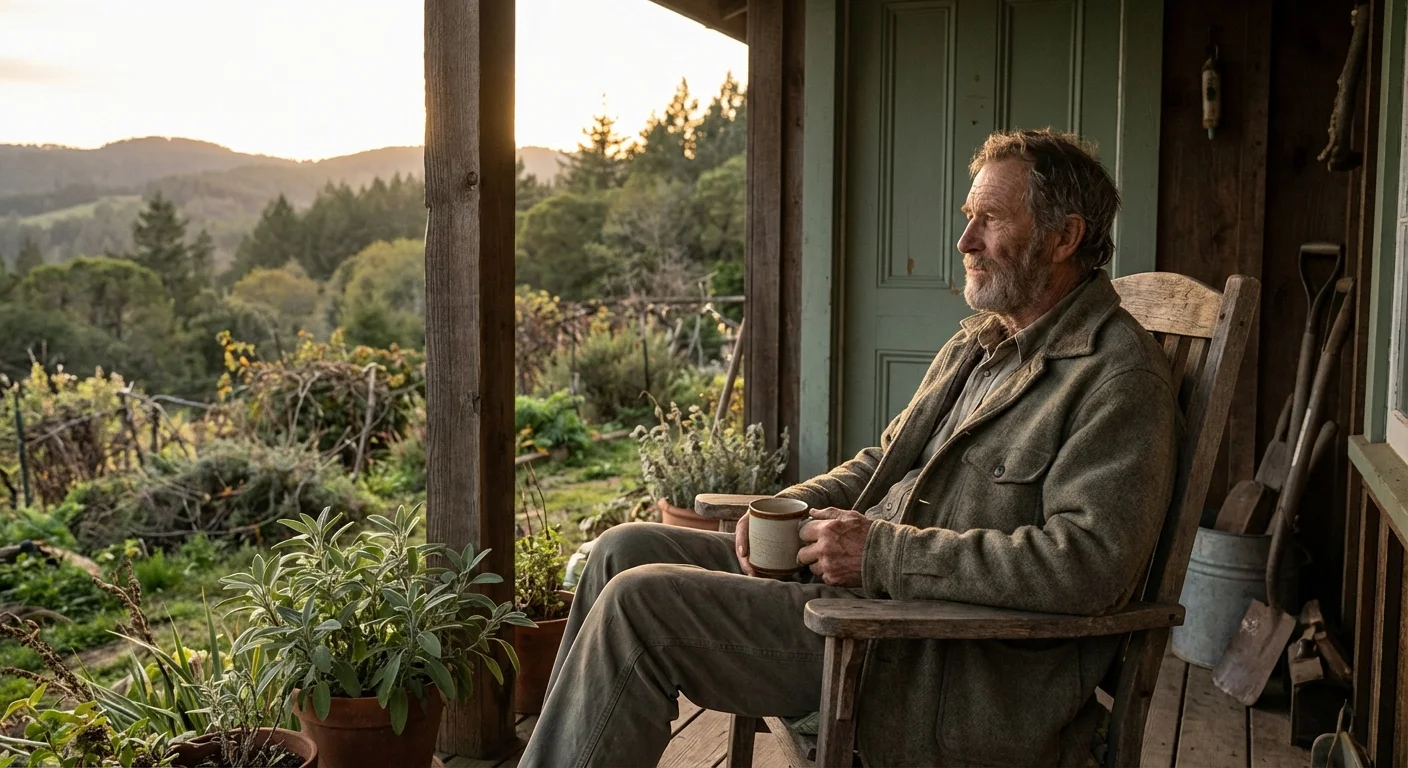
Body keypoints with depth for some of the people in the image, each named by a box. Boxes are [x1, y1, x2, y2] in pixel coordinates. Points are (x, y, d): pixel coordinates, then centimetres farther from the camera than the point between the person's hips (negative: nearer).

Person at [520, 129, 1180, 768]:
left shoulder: (1122, 376, -13)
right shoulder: (975, 345, 17)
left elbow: (1093, 562, -24)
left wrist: (885, 552, -23)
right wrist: (788, 508, 3)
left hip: (958, 669, -9)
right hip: (869, 579, 9)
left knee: (638, 605, -17)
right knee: (627, 549, 5)